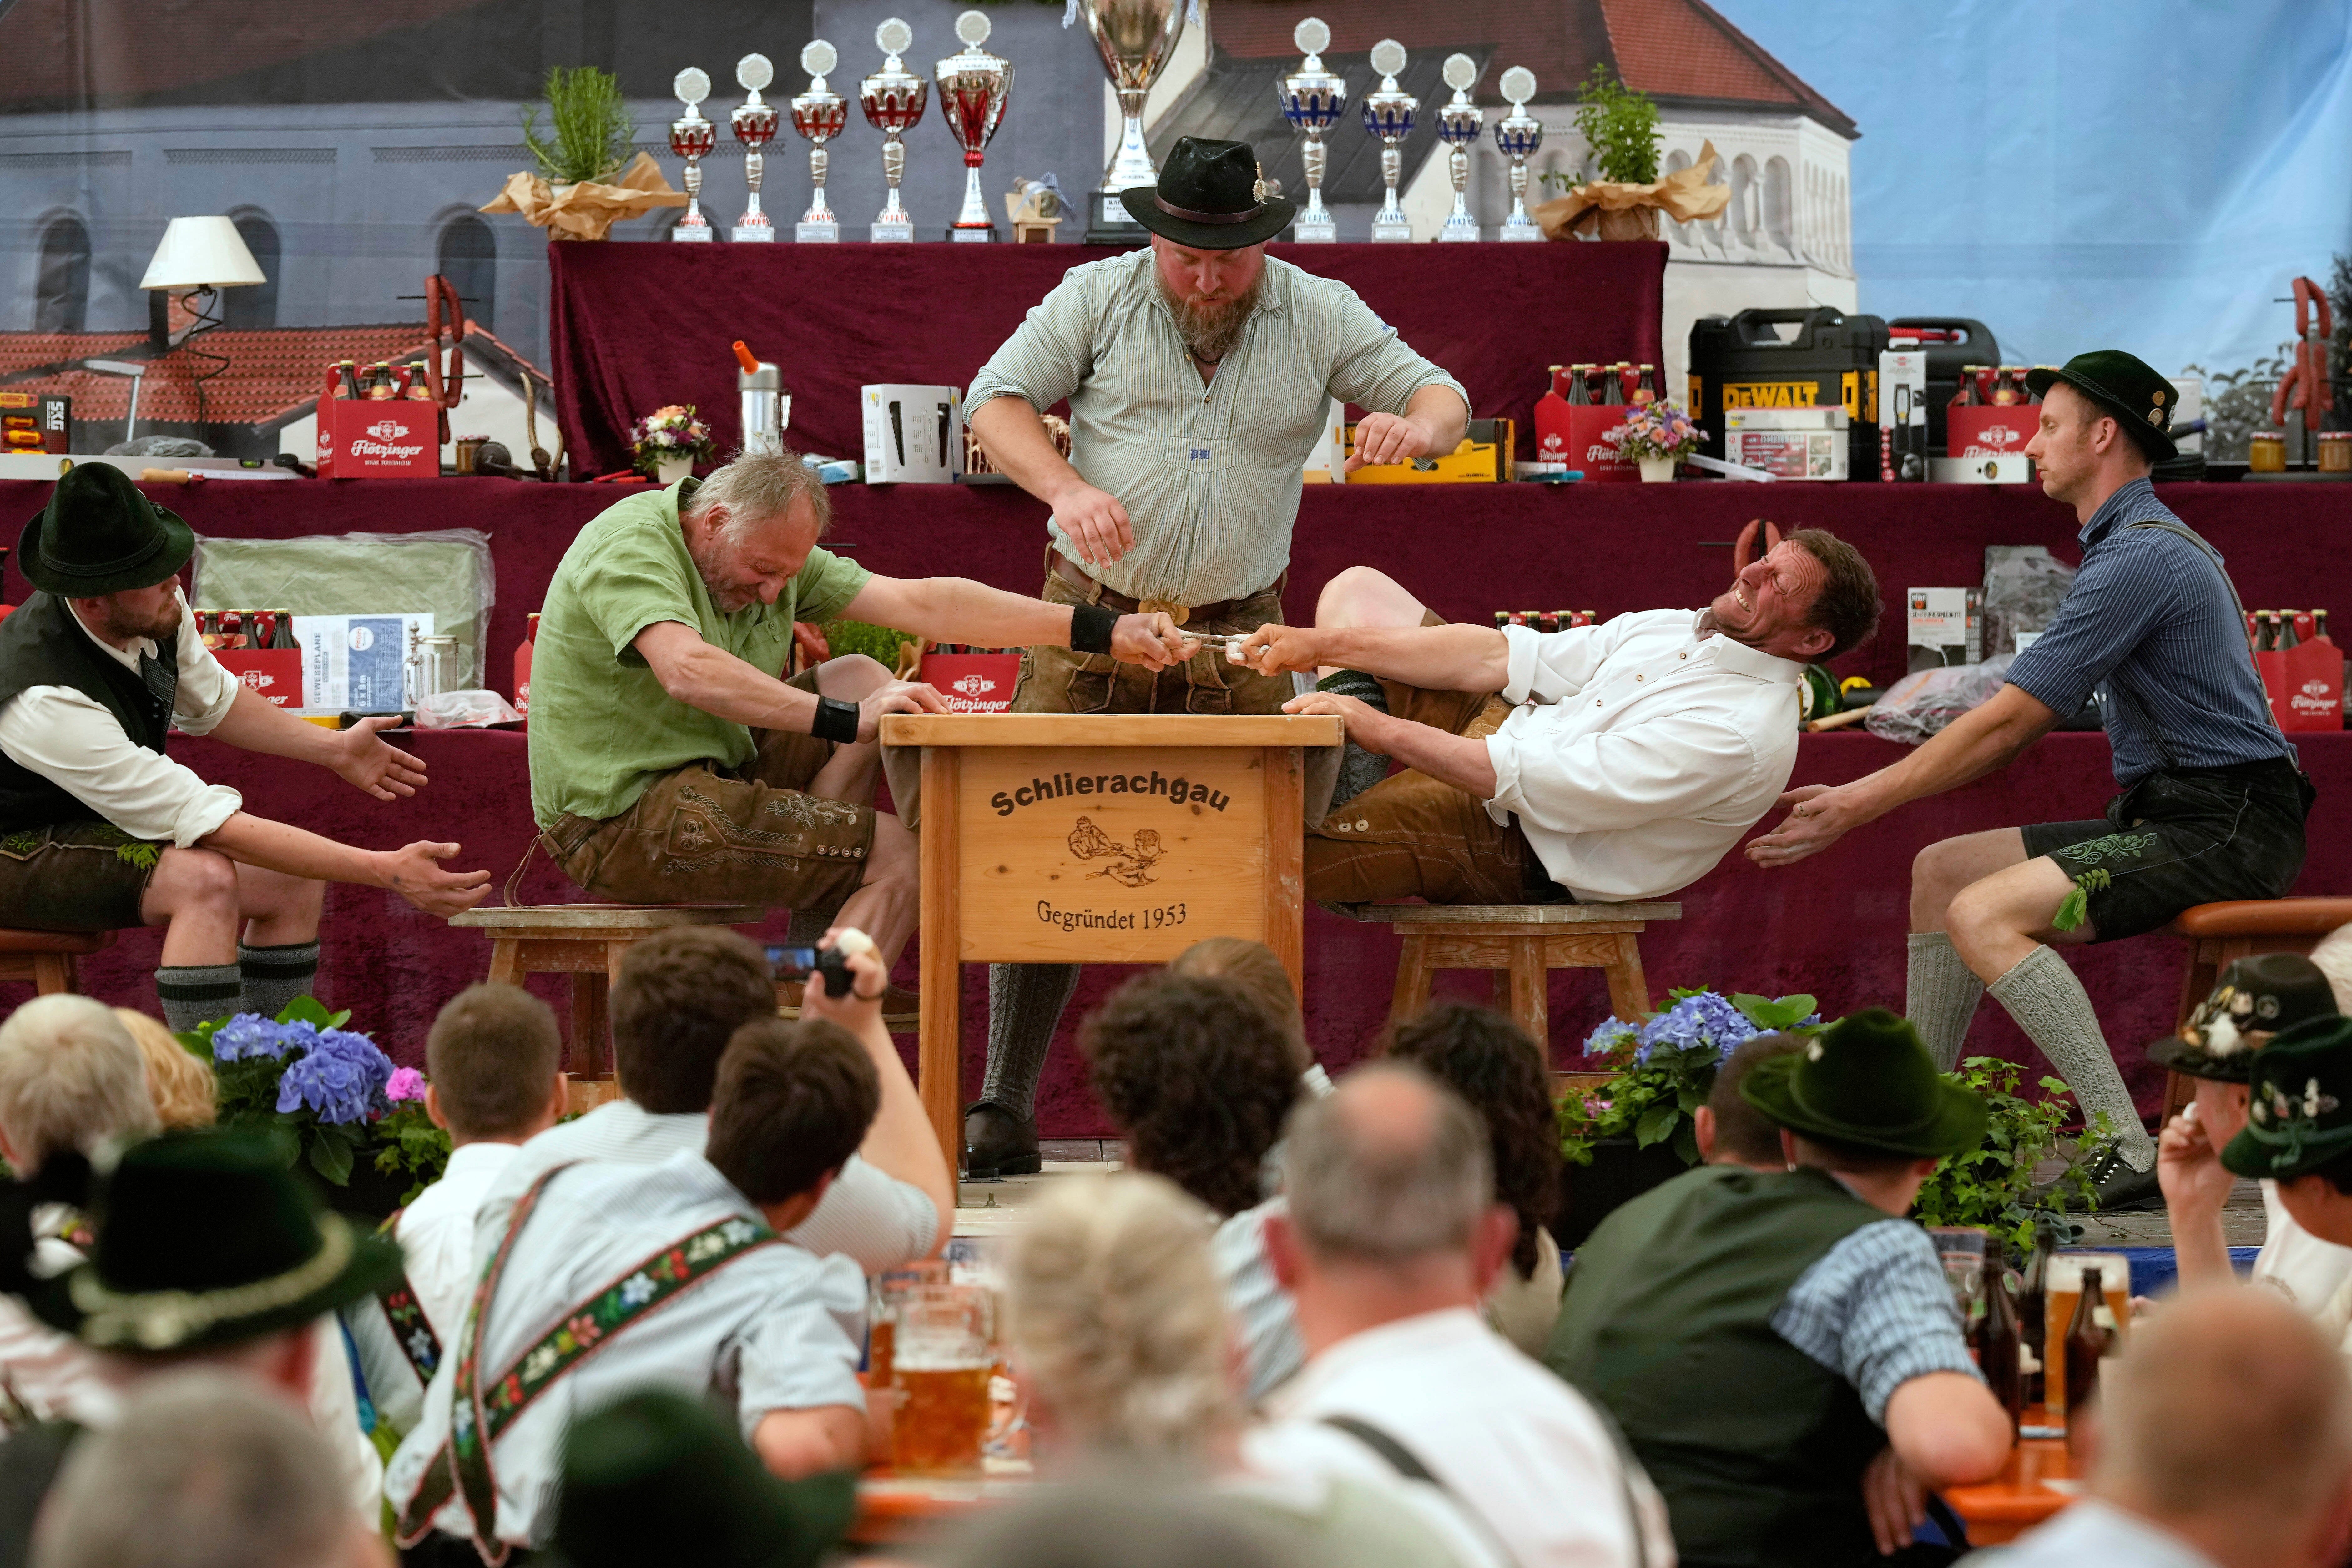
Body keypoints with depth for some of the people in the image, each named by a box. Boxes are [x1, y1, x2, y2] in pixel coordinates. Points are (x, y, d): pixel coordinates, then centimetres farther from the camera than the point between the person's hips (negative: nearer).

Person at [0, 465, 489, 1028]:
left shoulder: (157, 607, -14)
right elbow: (213, 826, -35)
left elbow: (210, 701, 13)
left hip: (111, 824, 9)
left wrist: (334, 749, 9)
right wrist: (384, 872, -35)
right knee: (206, 880, -32)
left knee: (297, 881, -3)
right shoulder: (45, 701, -37)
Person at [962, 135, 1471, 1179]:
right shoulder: (1097, 298, 1)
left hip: (1238, 635, 1)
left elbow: (1442, 396, 6)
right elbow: (996, 398, -1)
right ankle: (1002, 1102, -1)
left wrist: (1419, 425, -20)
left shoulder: (1319, 316, 4)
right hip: (1092, 620, -1)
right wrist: (1065, 489, -19)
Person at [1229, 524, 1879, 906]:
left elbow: (1548, 782, -29)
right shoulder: (1673, 631, 4)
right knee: (1358, 590, 14)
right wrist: (1321, 646, -3)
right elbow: (1509, 657, 3)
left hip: (1513, 852, -10)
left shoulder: (1741, 735, -25)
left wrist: (1382, 729, -26)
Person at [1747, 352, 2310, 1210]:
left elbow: (2006, 725, -17)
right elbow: (2016, 726, 21)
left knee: (1985, 915, -25)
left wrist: (1859, 806, -10)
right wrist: (1864, 793, 16)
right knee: (1941, 870, 12)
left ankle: (2132, 1154, -31)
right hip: (2172, 815, 11)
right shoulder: (2144, 542, 20)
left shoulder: (2138, 559, -16)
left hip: (2225, 829, -11)